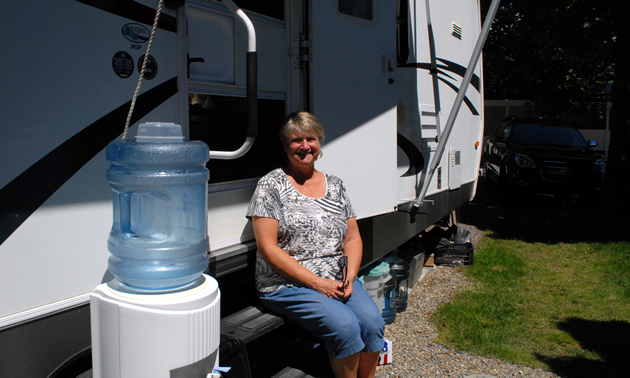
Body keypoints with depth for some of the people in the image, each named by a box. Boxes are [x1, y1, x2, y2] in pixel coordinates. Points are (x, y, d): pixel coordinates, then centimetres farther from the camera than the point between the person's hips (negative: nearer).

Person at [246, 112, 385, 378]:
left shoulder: (335, 185, 12)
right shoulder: (271, 185, -3)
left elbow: (353, 238, 14)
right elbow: (268, 249, -10)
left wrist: (348, 279, -5)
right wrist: (317, 283, -14)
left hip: (338, 279, 5)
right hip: (288, 284, -4)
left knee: (372, 322, -20)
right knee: (345, 326, -26)